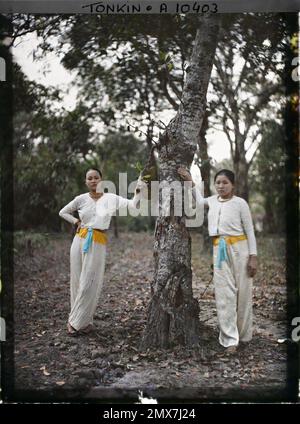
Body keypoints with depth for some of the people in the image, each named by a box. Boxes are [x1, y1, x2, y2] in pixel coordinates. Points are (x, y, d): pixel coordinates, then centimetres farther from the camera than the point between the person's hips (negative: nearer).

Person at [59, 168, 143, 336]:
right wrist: (76, 222, 5)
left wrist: (138, 191, -27)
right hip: (80, 240, 2)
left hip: (98, 243, -2)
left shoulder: (111, 198, 0)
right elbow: (63, 212, 17)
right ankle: (84, 321, 20)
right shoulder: (81, 199, 4)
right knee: (78, 281, 6)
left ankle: (76, 322, 13)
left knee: (89, 284, -1)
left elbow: (132, 204, -13)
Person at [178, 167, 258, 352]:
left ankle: (244, 335, 22)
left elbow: (250, 231, -4)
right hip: (219, 250, 4)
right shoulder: (213, 200, 8)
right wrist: (191, 181, 23)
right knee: (224, 293, -1)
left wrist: (253, 257, -10)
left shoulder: (240, 203, -6)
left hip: (239, 248, -4)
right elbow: (200, 200, 32)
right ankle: (230, 339, 3)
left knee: (242, 291, 5)